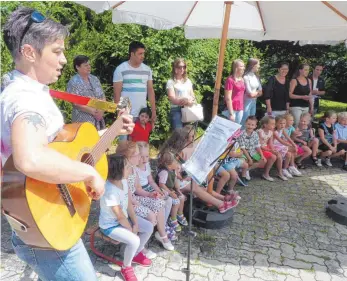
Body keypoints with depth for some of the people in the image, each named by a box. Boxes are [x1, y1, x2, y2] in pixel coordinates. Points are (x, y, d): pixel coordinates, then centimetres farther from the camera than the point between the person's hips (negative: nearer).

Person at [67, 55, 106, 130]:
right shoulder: (73, 82, -6)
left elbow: (103, 96, 10)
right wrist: (93, 111, -16)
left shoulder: (94, 79, 11)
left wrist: (101, 110, -7)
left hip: (98, 120, 5)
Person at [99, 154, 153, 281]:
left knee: (149, 227, 3)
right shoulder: (110, 191, -34)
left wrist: (135, 223, -8)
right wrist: (131, 229, -12)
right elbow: (120, 216, -26)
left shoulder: (123, 181, -9)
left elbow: (129, 204, -3)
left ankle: (137, 254, 27)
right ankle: (126, 267, 5)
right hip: (110, 225, -8)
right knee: (134, 240, -25)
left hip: (124, 218, 9)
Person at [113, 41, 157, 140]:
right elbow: (117, 93, -4)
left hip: (143, 114, 4)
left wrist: (153, 111, 8)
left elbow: (150, 91, 13)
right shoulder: (121, 69, -3)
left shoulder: (147, 70, 10)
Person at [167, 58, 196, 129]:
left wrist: (192, 101, -10)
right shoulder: (171, 82, 0)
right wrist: (185, 102, -24)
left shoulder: (188, 81, 16)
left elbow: (192, 96, 14)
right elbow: (172, 99, -10)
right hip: (176, 111, -5)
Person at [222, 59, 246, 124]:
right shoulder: (230, 80, -10)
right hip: (232, 109, -7)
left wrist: (242, 108, 11)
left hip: (240, 110, 7)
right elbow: (228, 98, -14)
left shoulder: (242, 80, 12)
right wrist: (231, 113, -17)